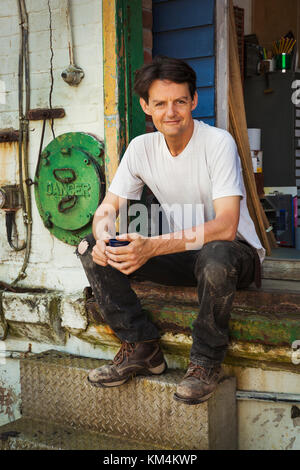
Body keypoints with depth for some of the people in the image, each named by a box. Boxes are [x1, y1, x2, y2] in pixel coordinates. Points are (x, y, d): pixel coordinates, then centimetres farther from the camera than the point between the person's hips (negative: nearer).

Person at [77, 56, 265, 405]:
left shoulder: (218, 143, -20)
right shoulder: (141, 148, -3)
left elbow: (226, 227, -30)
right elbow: (107, 209, 1)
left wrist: (152, 246, -40)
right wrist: (102, 238, -25)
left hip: (235, 253, -5)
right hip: (183, 257, 5)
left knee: (216, 256, -41)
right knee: (91, 249, -10)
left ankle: (207, 362, -15)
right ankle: (142, 349, -4)